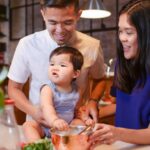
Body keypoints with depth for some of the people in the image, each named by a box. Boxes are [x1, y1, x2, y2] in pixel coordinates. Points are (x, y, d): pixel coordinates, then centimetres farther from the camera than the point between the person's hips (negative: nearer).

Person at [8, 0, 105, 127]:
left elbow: (99, 80, 11)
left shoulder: (93, 46, -7)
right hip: (39, 126, 1)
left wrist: (93, 101, -8)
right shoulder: (27, 44, -9)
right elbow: (14, 88, 2)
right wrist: (32, 111, -16)